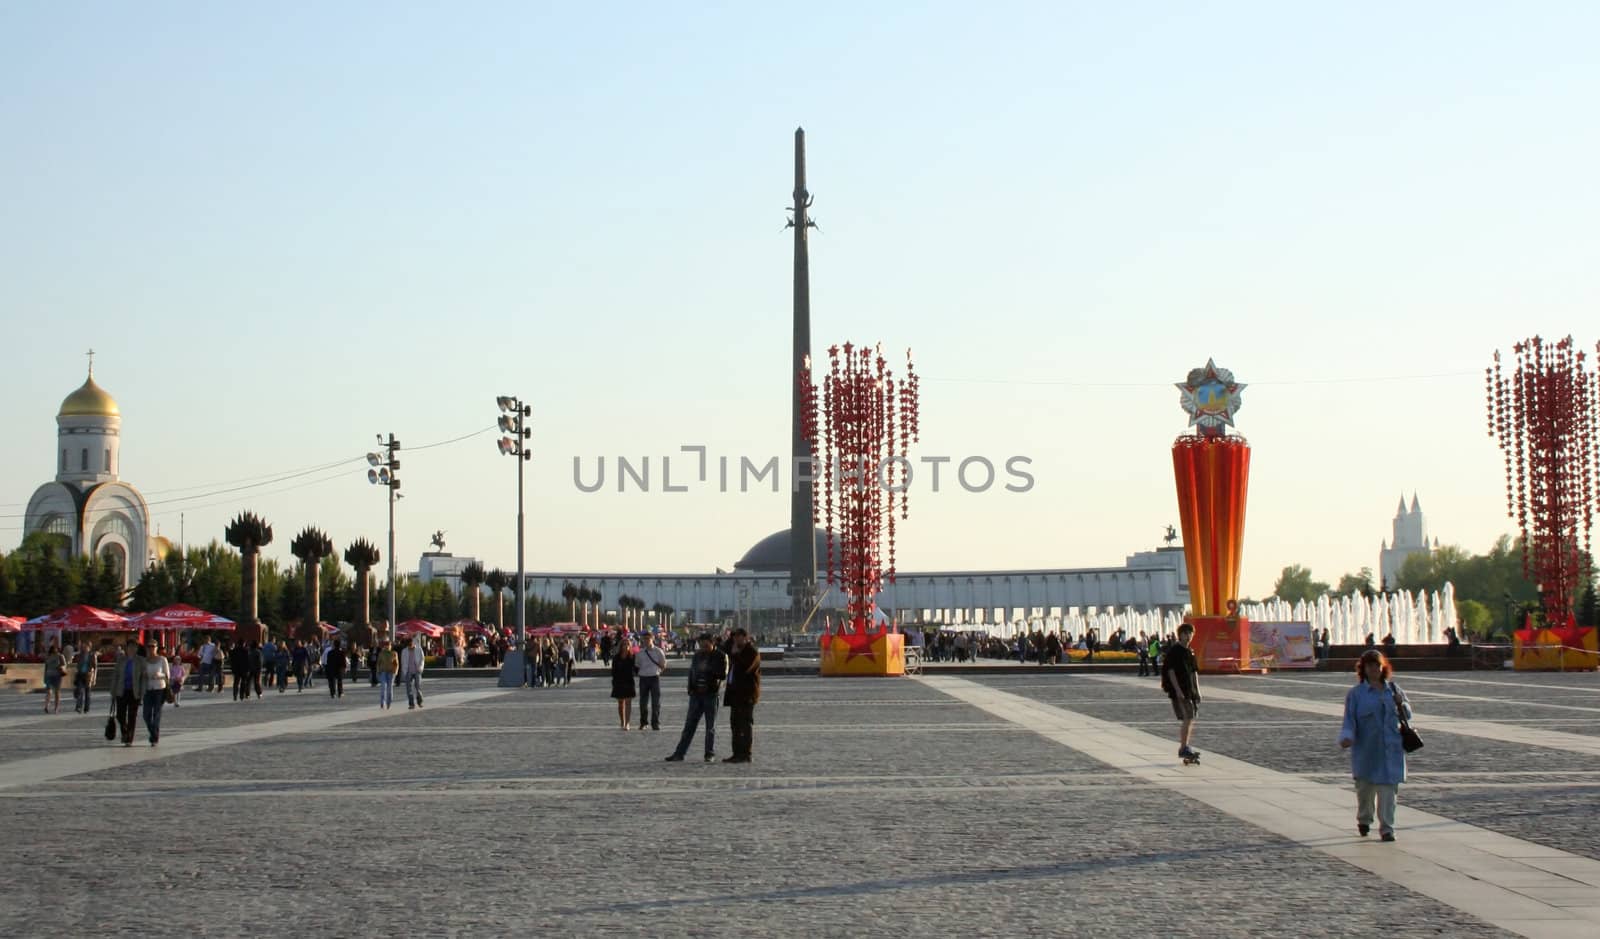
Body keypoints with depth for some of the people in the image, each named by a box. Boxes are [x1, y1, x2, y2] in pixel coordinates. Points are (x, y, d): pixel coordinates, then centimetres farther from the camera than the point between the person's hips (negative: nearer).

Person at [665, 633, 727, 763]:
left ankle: (710, 754, 10)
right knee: (689, 724, 3)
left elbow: (723, 674, -12)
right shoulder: (697, 656, 12)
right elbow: (691, 673, 17)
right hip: (696, 694, 4)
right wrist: (691, 689, 4)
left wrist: (707, 669, -20)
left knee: (710, 726, 2)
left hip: (711, 694, -4)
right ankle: (679, 753, 4)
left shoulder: (720, 656, -3)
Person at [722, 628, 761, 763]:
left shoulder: (752, 652, -9)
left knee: (746, 724, -8)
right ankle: (737, 753, 15)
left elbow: (745, 667, -22)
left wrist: (736, 654, -16)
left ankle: (745, 754, -8)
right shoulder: (739, 651, 20)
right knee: (736, 724, 11)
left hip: (747, 694, -10)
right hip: (736, 693, 10)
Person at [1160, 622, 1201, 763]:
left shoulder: (1190, 652, 15)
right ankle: (1183, 749, -12)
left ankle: (1185, 748, 16)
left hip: (1190, 691, 8)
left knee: (1190, 720, 9)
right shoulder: (1173, 651, -9)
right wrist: (1178, 690, -19)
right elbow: (1171, 671, -14)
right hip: (1179, 691, -8)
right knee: (1187, 718, -15)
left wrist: (1197, 690, 15)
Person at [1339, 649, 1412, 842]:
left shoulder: (1393, 689, 11)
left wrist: (1401, 704, -4)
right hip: (1366, 751, -1)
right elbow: (1349, 721, -2)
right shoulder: (1355, 693, 1)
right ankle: (1363, 820, 33)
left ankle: (1387, 829, -1)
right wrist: (1346, 738, -20)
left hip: (1391, 750, 2)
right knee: (1365, 788, 7)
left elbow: (1407, 716, 17)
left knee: (1388, 789, -6)